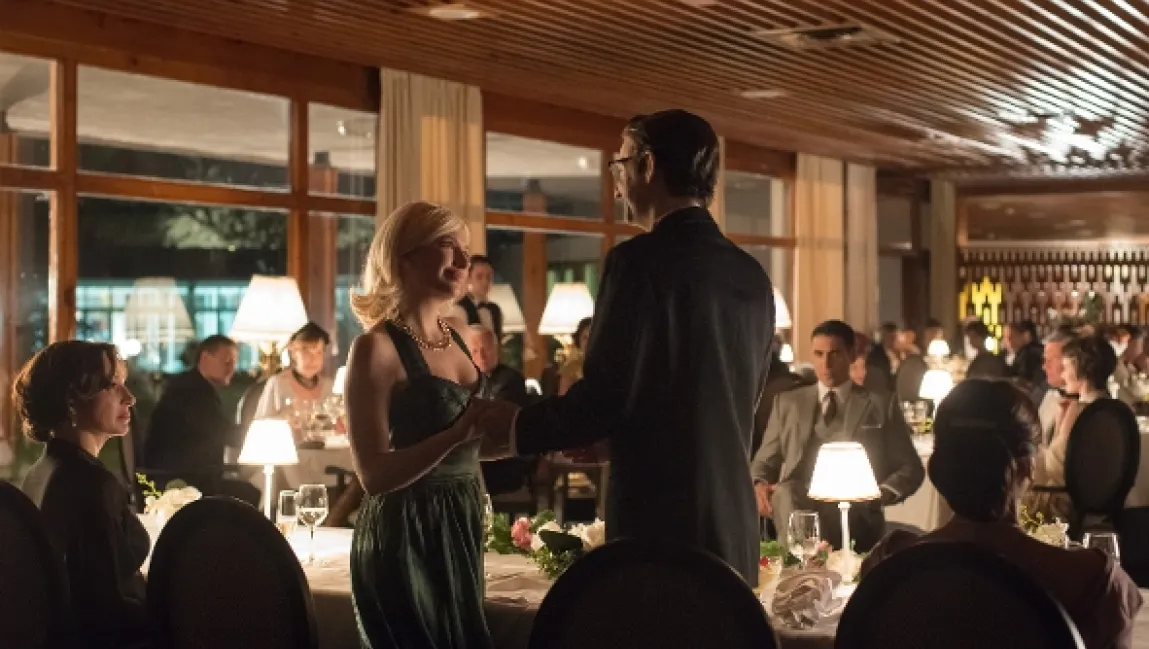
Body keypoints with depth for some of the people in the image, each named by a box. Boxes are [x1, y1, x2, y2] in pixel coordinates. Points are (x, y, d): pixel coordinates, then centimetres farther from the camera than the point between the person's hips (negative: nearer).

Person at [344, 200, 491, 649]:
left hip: (459, 529, 8)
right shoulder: (377, 347, -14)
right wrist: (459, 433, -29)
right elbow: (373, 475, -21)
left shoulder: (455, 339, 8)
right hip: (406, 536, -8)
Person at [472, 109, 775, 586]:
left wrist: (515, 427, 1)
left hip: (660, 523, -7)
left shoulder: (640, 261, -13)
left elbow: (603, 398, -16)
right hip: (735, 529, 7)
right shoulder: (752, 274, 9)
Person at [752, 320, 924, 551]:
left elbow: (911, 469, 13)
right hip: (798, 505, 2)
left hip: (854, 513, -2)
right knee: (786, 492, -35)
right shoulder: (788, 402, 19)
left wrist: (879, 495, -8)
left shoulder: (881, 405, 14)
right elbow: (765, 461, 20)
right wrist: (759, 484, -5)